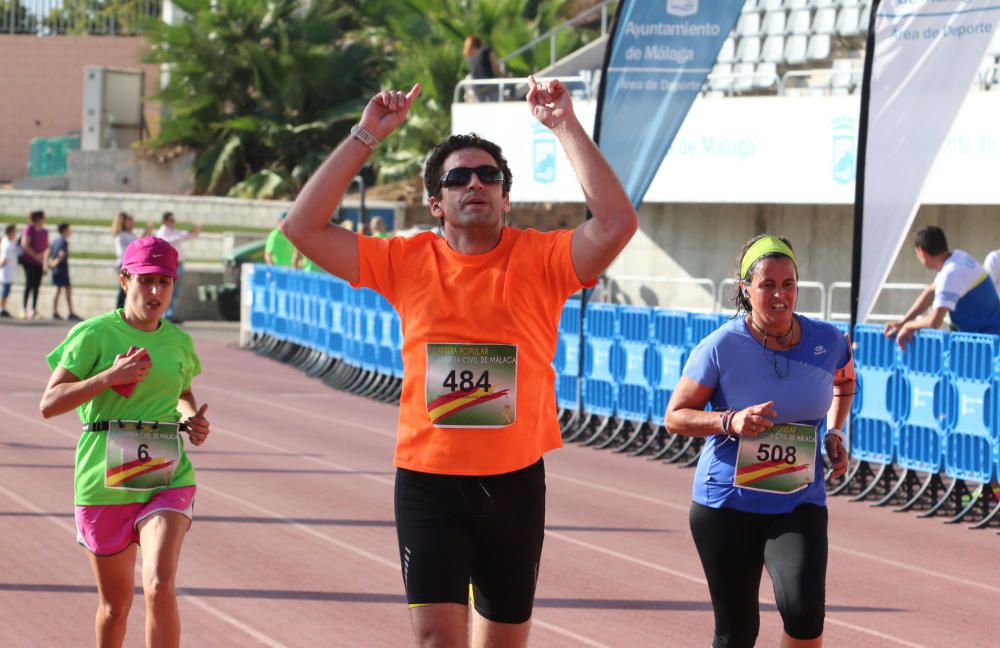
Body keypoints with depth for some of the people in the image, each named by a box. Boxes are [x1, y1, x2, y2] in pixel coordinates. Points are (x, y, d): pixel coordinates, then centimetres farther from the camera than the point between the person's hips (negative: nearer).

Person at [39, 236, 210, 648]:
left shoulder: (178, 341, 8)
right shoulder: (94, 334, -5)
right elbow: (49, 404, -11)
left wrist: (192, 419, 7)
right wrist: (110, 376, -21)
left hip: (167, 478, 1)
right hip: (104, 480, -1)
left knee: (159, 586, -22)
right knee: (116, 603, 12)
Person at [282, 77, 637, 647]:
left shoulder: (540, 259, -2)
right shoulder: (406, 262, 1)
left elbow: (617, 223, -18)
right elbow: (304, 227, -3)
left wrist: (566, 128, -16)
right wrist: (366, 137, -5)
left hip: (515, 482, 1)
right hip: (429, 481, -1)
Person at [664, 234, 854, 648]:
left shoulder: (829, 342, -1)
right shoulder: (722, 347, -10)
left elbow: (844, 385, 23)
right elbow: (675, 416, -3)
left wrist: (835, 433, 6)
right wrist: (730, 421, -21)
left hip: (799, 502, 1)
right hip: (726, 502, -1)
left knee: (804, 610, -22)